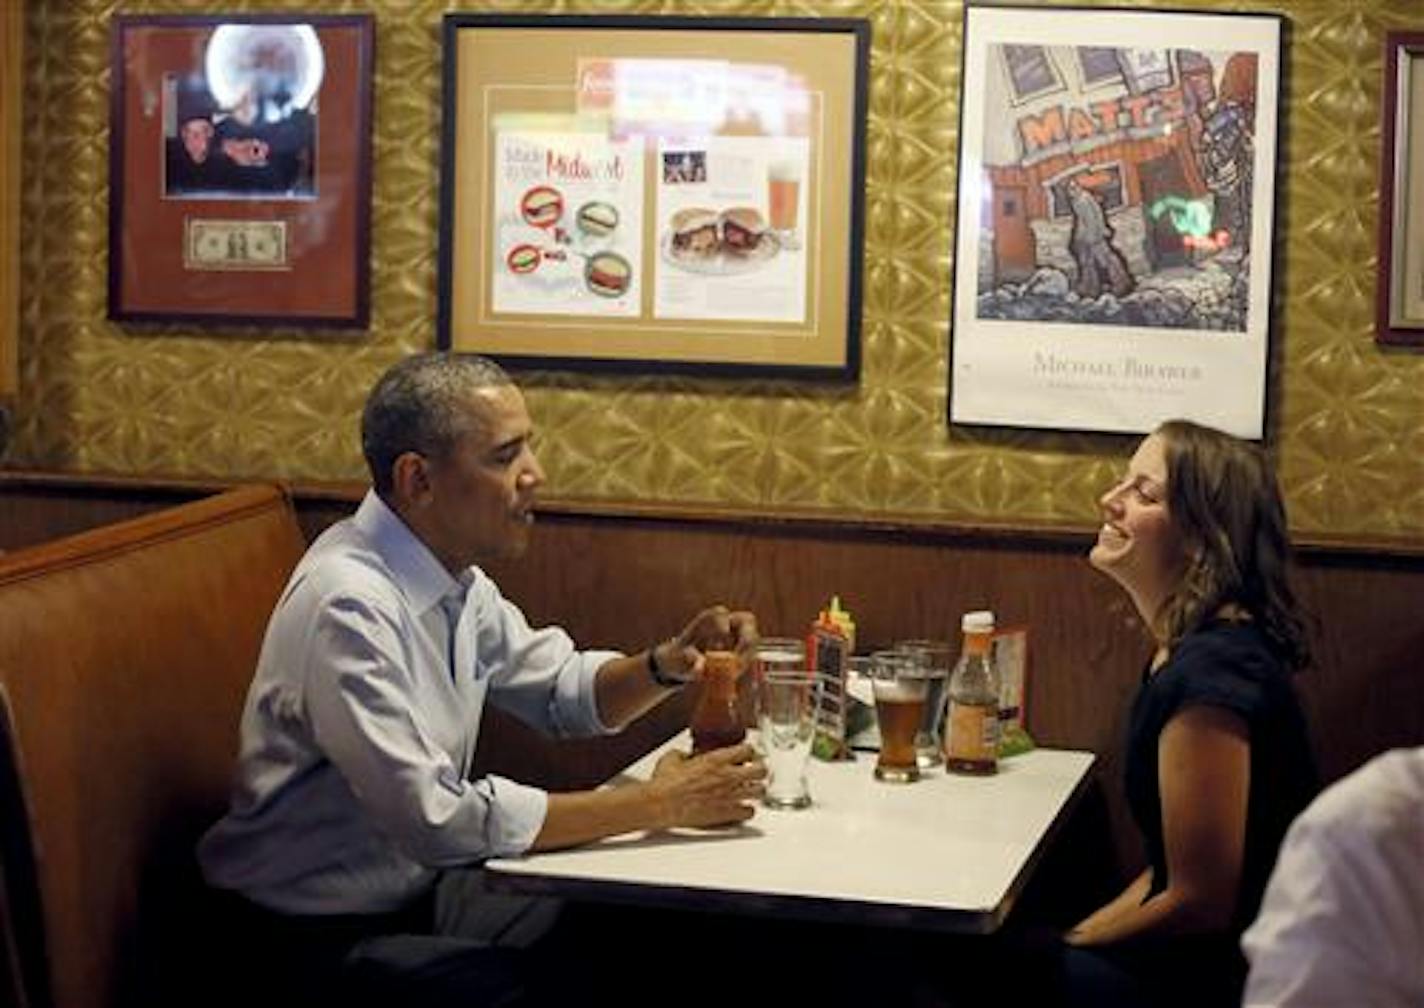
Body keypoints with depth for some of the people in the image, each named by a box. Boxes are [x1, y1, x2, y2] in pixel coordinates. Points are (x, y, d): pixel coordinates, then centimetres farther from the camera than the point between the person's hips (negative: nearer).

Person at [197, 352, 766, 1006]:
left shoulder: (454, 576, 2)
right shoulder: (348, 606, -26)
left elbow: (564, 691, 15)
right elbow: (437, 817, -29)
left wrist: (665, 666, -8)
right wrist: (656, 805, -23)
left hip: (422, 884, 8)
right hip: (323, 935, -8)